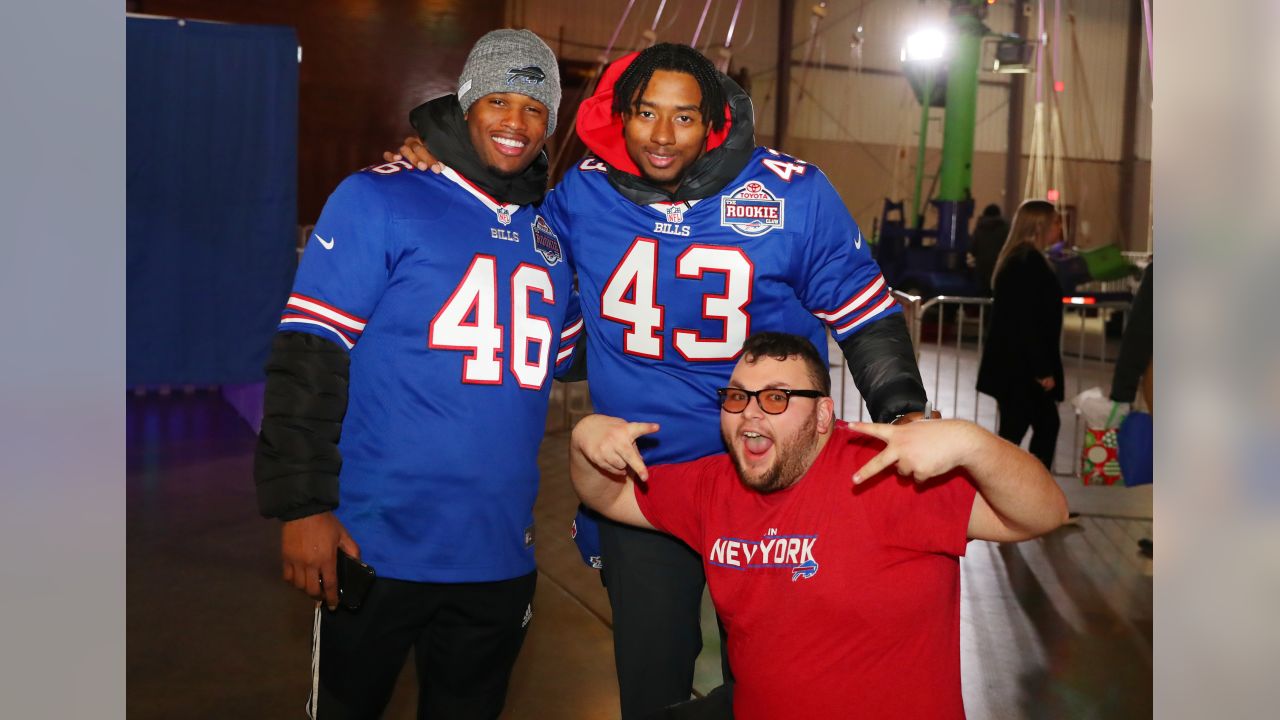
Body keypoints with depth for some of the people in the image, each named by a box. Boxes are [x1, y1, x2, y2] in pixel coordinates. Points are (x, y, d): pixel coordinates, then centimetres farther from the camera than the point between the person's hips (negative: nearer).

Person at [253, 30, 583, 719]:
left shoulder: (552, 231, 9)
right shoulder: (380, 200, -7)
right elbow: (309, 355, -11)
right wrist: (301, 504, -15)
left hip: (501, 555, 5)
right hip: (380, 550, -5)